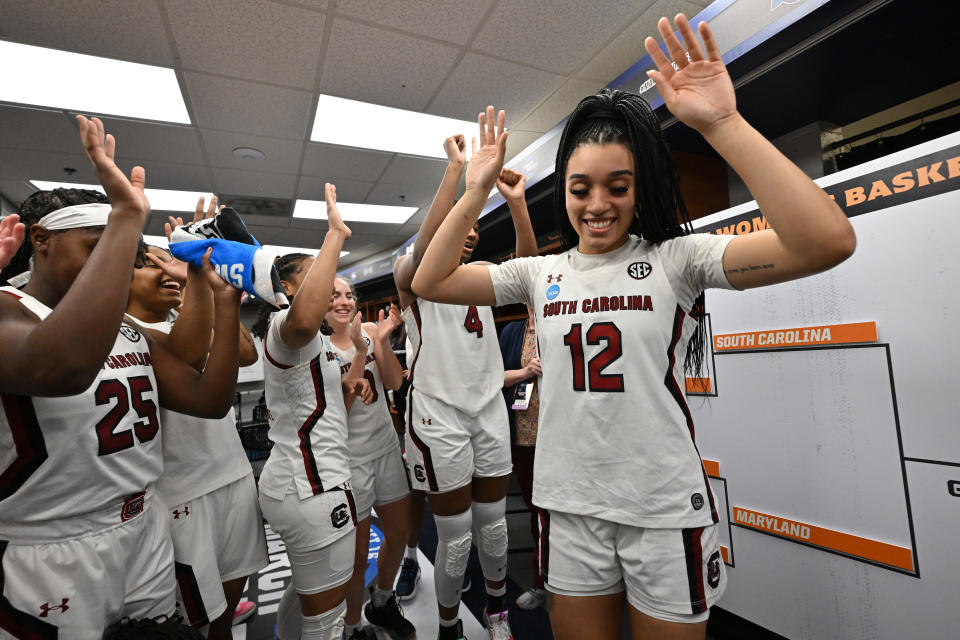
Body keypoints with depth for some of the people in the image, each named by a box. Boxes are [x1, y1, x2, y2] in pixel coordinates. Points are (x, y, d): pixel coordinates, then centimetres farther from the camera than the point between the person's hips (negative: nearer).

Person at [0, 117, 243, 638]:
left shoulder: (133, 335, 8)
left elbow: (211, 400, -1)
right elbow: (61, 367, -39)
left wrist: (226, 300, -7)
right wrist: (128, 217, -34)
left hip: (147, 532, 6)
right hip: (51, 559, -6)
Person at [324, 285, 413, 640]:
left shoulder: (370, 330, -1)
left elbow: (394, 383, -6)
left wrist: (383, 341, -20)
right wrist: (360, 352, -28)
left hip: (386, 446, 5)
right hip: (349, 456, -5)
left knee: (400, 533, 18)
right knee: (358, 551, 9)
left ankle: (382, 604, 45)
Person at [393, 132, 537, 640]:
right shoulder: (412, 277, -3)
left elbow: (528, 263, -2)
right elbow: (424, 246, -25)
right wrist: (455, 166, -25)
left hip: (490, 410, 5)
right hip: (439, 414, -4)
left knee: (493, 525, 16)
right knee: (456, 537, 6)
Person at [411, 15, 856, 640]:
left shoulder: (675, 258, -8)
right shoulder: (540, 272, 2)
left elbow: (828, 241, -21)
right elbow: (430, 282, 0)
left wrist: (722, 123, -24)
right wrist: (477, 192, -6)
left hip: (666, 511, -2)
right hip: (570, 508, 3)